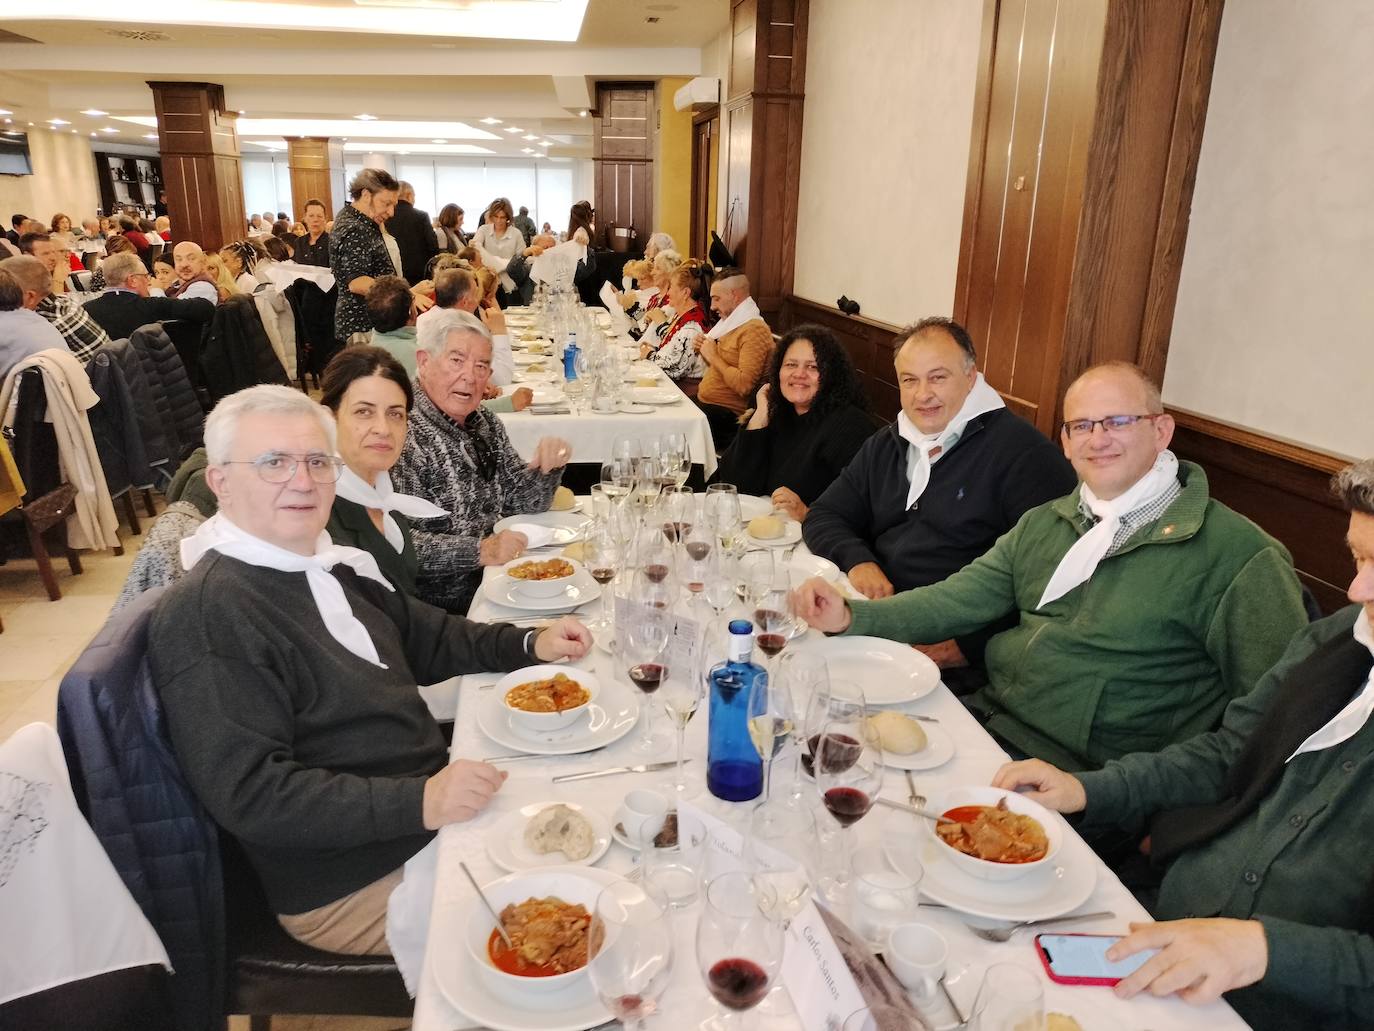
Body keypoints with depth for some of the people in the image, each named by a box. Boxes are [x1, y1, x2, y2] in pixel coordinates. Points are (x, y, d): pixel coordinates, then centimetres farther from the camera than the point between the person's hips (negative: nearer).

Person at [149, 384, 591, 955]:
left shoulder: (327, 565, 7)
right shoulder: (203, 613, -20)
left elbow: (422, 635, 21)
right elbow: (250, 793, -25)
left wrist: (528, 644, 6)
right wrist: (419, 802, -31)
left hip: (433, 806, 9)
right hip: (354, 885, -8)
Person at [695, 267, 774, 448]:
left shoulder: (755, 330, -14)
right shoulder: (732, 323, 17)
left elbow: (744, 385, -25)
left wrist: (713, 357, -15)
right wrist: (705, 351, 7)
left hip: (726, 415, -9)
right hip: (705, 403, 9)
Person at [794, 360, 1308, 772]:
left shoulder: (1237, 553, -9)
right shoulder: (1042, 524, 12)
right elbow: (956, 600, 5)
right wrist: (850, 616, -11)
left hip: (1075, 768, -6)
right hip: (983, 712, 6)